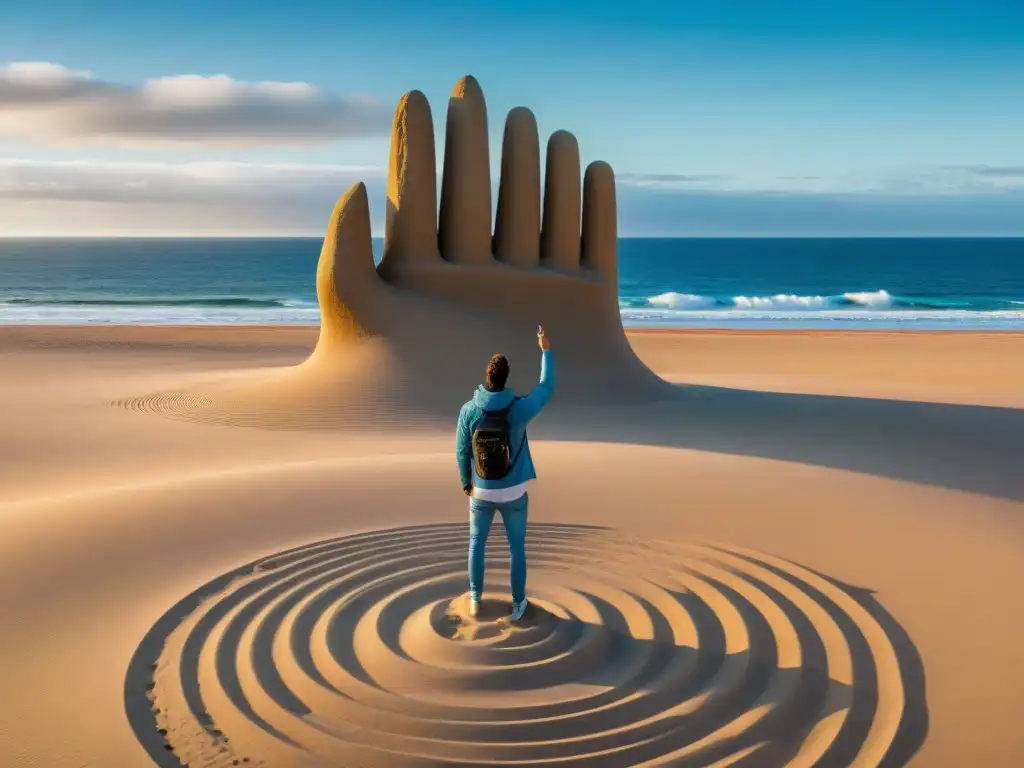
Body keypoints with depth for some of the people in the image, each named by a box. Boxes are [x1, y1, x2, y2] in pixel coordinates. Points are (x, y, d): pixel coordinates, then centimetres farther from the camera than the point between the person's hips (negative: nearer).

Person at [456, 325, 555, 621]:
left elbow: (462, 451, -7)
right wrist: (546, 351, 5)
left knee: (477, 543, 22)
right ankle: (518, 603, 27)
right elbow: (546, 388, -3)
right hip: (514, 493, -1)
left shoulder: (469, 410, -17)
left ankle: (475, 599, 32)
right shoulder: (519, 409, -21)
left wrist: (466, 482, 10)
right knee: (517, 547, 16)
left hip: (481, 492, 1)